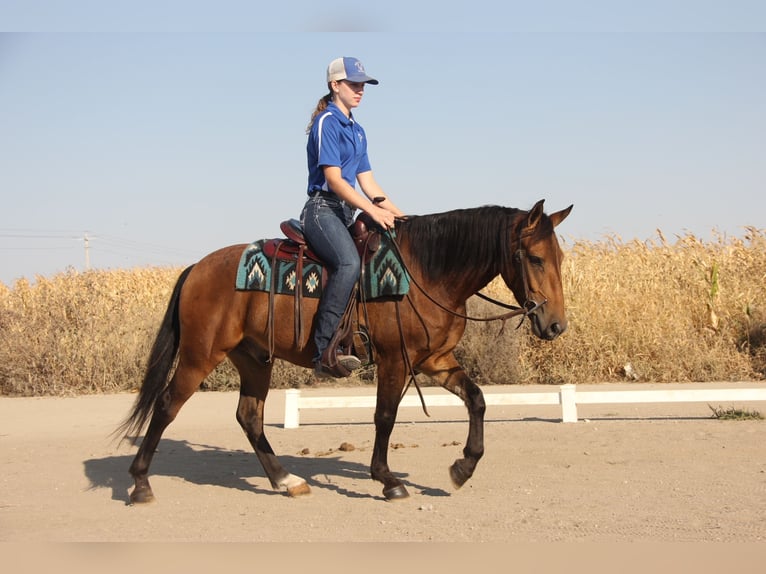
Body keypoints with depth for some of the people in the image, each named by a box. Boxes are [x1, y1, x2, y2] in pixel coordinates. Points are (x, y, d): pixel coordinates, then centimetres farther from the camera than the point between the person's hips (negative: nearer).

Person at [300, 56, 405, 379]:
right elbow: (334, 179, -15)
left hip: (346, 213, 10)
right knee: (349, 263, -33)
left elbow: (367, 181, 19)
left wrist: (396, 213, 6)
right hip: (323, 209, -10)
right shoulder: (327, 122, -6)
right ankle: (325, 352, -37)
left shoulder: (357, 131, 20)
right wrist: (373, 210, -20)